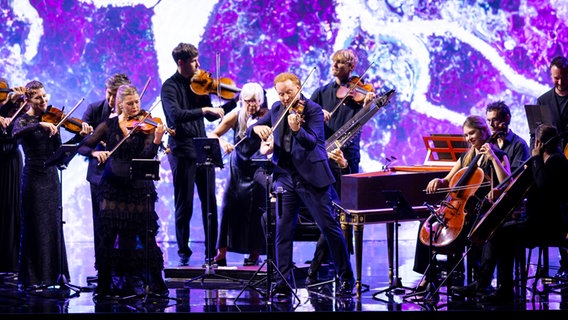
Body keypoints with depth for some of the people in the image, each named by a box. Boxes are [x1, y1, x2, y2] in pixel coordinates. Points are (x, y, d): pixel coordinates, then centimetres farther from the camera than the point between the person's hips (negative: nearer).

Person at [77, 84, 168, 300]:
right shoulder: (109, 125, 5)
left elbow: (147, 157, -13)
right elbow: (83, 147, 2)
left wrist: (156, 141, -32)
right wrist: (95, 152, -19)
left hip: (138, 187, -1)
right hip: (113, 186, 1)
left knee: (146, 236, -3)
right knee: (107, 236, -1)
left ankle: (156, 284, 6)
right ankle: (104, 286, 9)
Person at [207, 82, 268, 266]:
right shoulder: (236, 116, -3)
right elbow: (213, 134, 1)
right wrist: (222, 143, -20)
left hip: (256, 169, -2)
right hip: (237, 168, 2)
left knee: (255, 209, -5)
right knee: (229, 207, -4)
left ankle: (254, 253, 9)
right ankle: (221, 254, 2)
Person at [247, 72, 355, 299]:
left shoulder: (313, 110, -7)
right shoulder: (277, 110, 10)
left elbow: (311, 142, -21)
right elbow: (250, 132, 11)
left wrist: (298, 129, -41)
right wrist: (257, 129, -13)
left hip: (311, 177, -5)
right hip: (285, 176, 5)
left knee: (329, 227, -1)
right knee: (283, 230, 2)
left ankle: (346, 278, 8)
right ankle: (283, 282, 7)